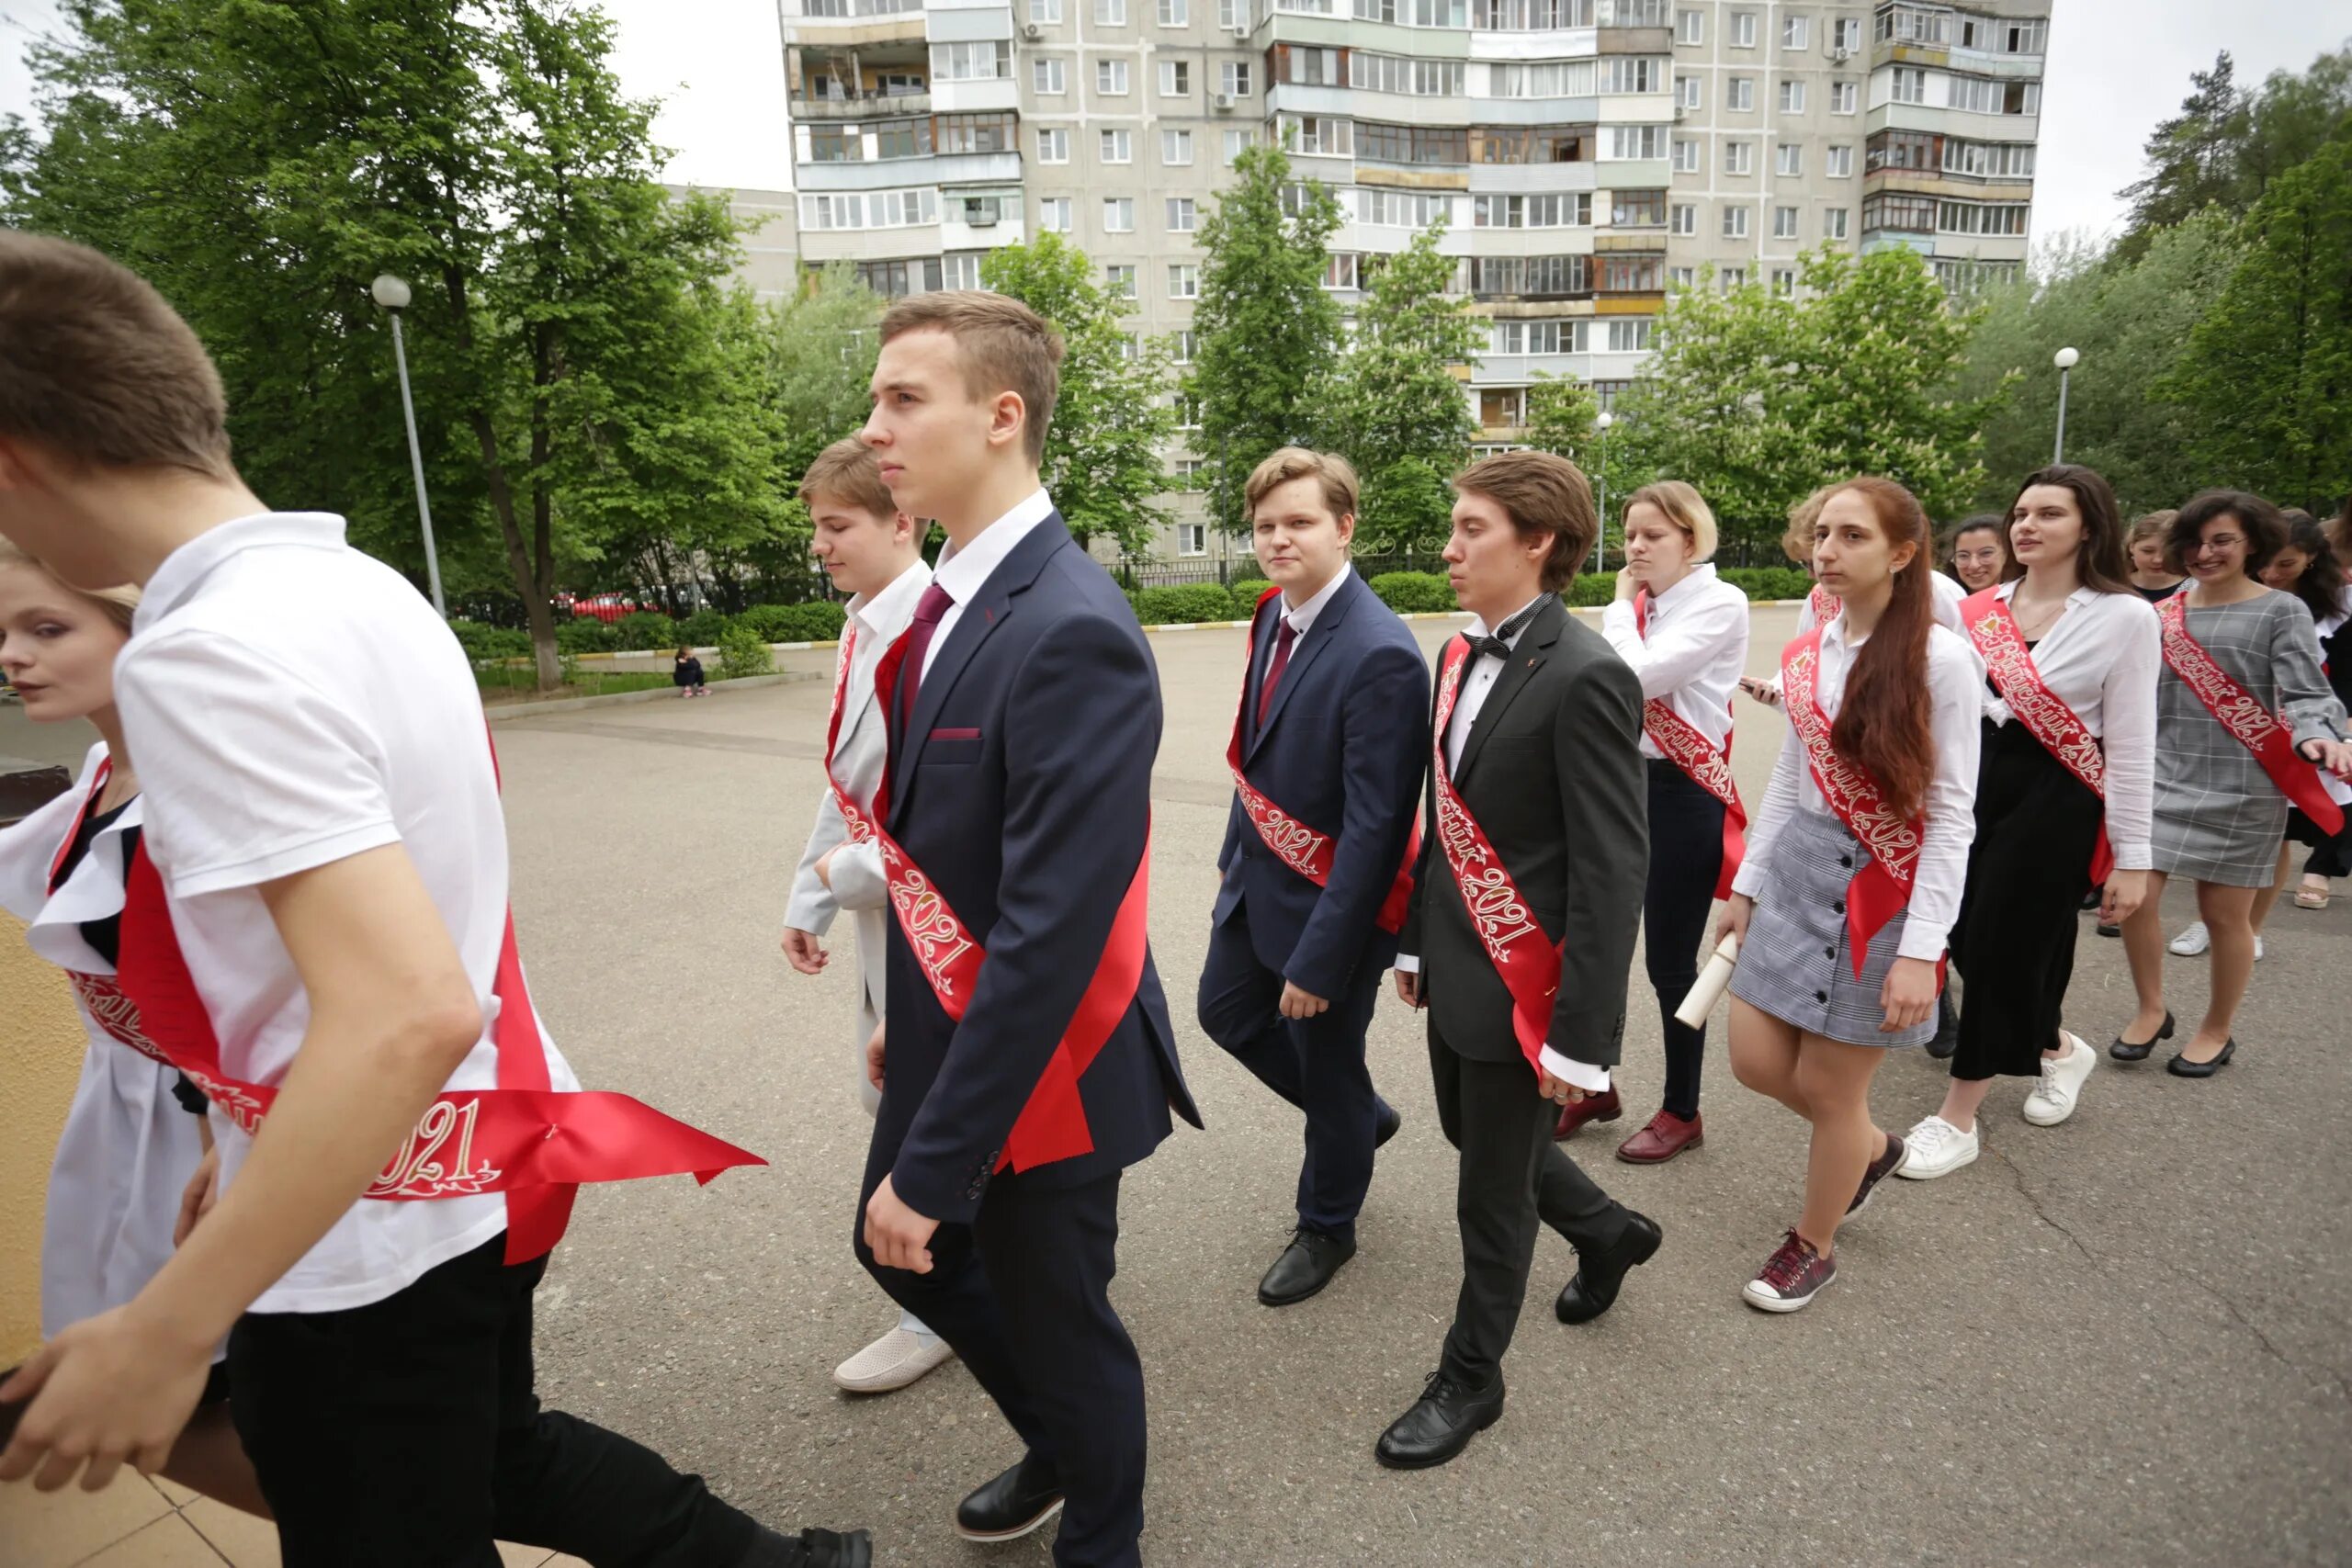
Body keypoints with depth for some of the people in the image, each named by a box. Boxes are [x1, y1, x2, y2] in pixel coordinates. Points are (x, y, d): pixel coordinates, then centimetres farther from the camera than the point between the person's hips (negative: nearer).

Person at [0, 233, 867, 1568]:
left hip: (364, 1248, -8)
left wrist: (162, 1332, -24)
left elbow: (409, 1015, -33)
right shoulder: (362, 585, 2)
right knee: (488, 1449, 30)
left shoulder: (203, 655, -25)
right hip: (481, 1165, 9)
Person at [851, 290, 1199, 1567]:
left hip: (1038, 1074, -9)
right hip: (946, 1030, 9)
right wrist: (907, 1017, 16)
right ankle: (1056, 1449, 54)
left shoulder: (1071, 632, -27)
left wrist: (933, 1163, -24)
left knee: (1058, 1318, 14)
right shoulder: (953, 602, 3)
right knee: (904, 1252, 27)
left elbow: (1049, 931, -30)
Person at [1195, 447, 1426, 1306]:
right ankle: (1362, 1116, 47)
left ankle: (1326, 1228, 40)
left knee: (1327, 1069, 12)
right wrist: (1234, 854, 17)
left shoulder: (1379, 655, -26)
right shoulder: (1272, 617, 0)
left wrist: (1320, 957, -24)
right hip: (1257, 879, 8)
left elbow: (1374, 825, -26)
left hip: (1330, 899, -8)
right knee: (1227, 1014, 23)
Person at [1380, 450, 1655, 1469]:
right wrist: (1415, 941, 14)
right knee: (1472, 1135, 25)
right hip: (1456, 964, 8)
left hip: (1522, 983, -8)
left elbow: (1612, 871, -21)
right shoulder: (1461, 655, 5)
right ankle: (1607, 1232, 53)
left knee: (1492, 1192, 10)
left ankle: (1470, 1379, 34)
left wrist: (1581, 1038, -20)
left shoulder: (1585, 677, -20)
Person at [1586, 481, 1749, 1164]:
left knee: (1669, 959, 4)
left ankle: (1682, 1111, 23)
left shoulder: (1721, 604, -11)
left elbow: (1636, 676, -23)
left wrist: (1621, 606, -9)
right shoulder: (1641, 604, 10)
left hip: (1681, 795, -7)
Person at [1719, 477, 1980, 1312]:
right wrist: (1747, 884, 12)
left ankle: (1812, 1246, 32)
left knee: (1828, 1086, 6)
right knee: (1756, 1061, 9)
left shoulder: (1940, 661, -14)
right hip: (1798, 868, 6)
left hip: (1881, 889, -6)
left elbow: (1951, 816, -14)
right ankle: (1871, 1146, 41)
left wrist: (1921, 950, -18)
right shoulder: (1805, 653, 4)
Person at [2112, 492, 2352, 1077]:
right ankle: (2151, 1010, 17)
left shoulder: (2282, 611, -2)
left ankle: (2217, 1031, 24)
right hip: (2163, 777, 3)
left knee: (2224, 914, 5)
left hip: (2242, 787, -3)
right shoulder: (2164, 613, 9)